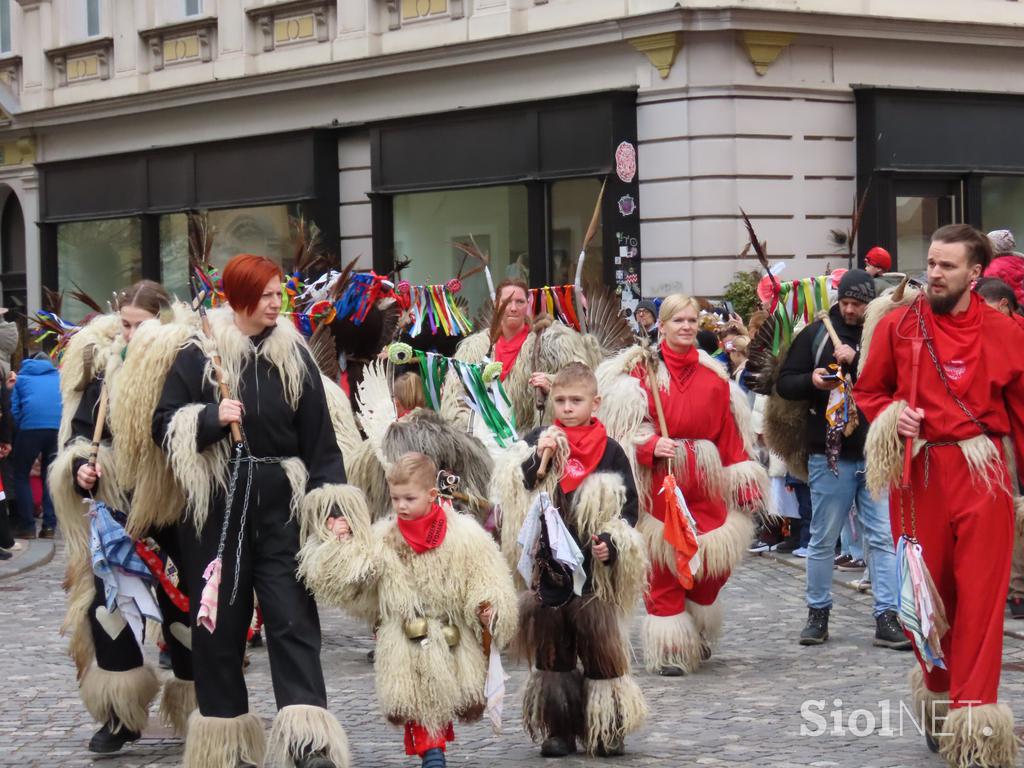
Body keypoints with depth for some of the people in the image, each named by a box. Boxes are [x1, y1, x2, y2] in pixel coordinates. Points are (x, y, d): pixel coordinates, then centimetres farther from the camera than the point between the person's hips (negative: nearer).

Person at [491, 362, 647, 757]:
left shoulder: (610, 452, 0)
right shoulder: (537, 442, 3)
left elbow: (628, 508, 4)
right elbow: (509, 492, -4)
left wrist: (612, 543, -11)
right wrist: (536, 458, -16)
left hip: (594, 569, -2)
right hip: (546, 567, 2)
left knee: (599, 641, 0)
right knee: (550, 646, 6)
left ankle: (607, 728, 9)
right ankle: (558, 728, 14)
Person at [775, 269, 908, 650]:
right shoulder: (816, 335, 5)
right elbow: (784, 383, 6)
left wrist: (858, 360, -20)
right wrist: (811, 380, -14)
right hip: (829, 455, 0)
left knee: (884, 538, -1)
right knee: (823, 539, 7)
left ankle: (887, 618, 2)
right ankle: (817, 614, 19)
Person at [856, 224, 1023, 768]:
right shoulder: (898, 324, 2)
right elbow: (868, 391, 13)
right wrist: (890, 416, -8)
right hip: (917, 472, 1)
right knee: (926, 589, 9)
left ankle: (973, 716, -2)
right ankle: (939, 692, 29)